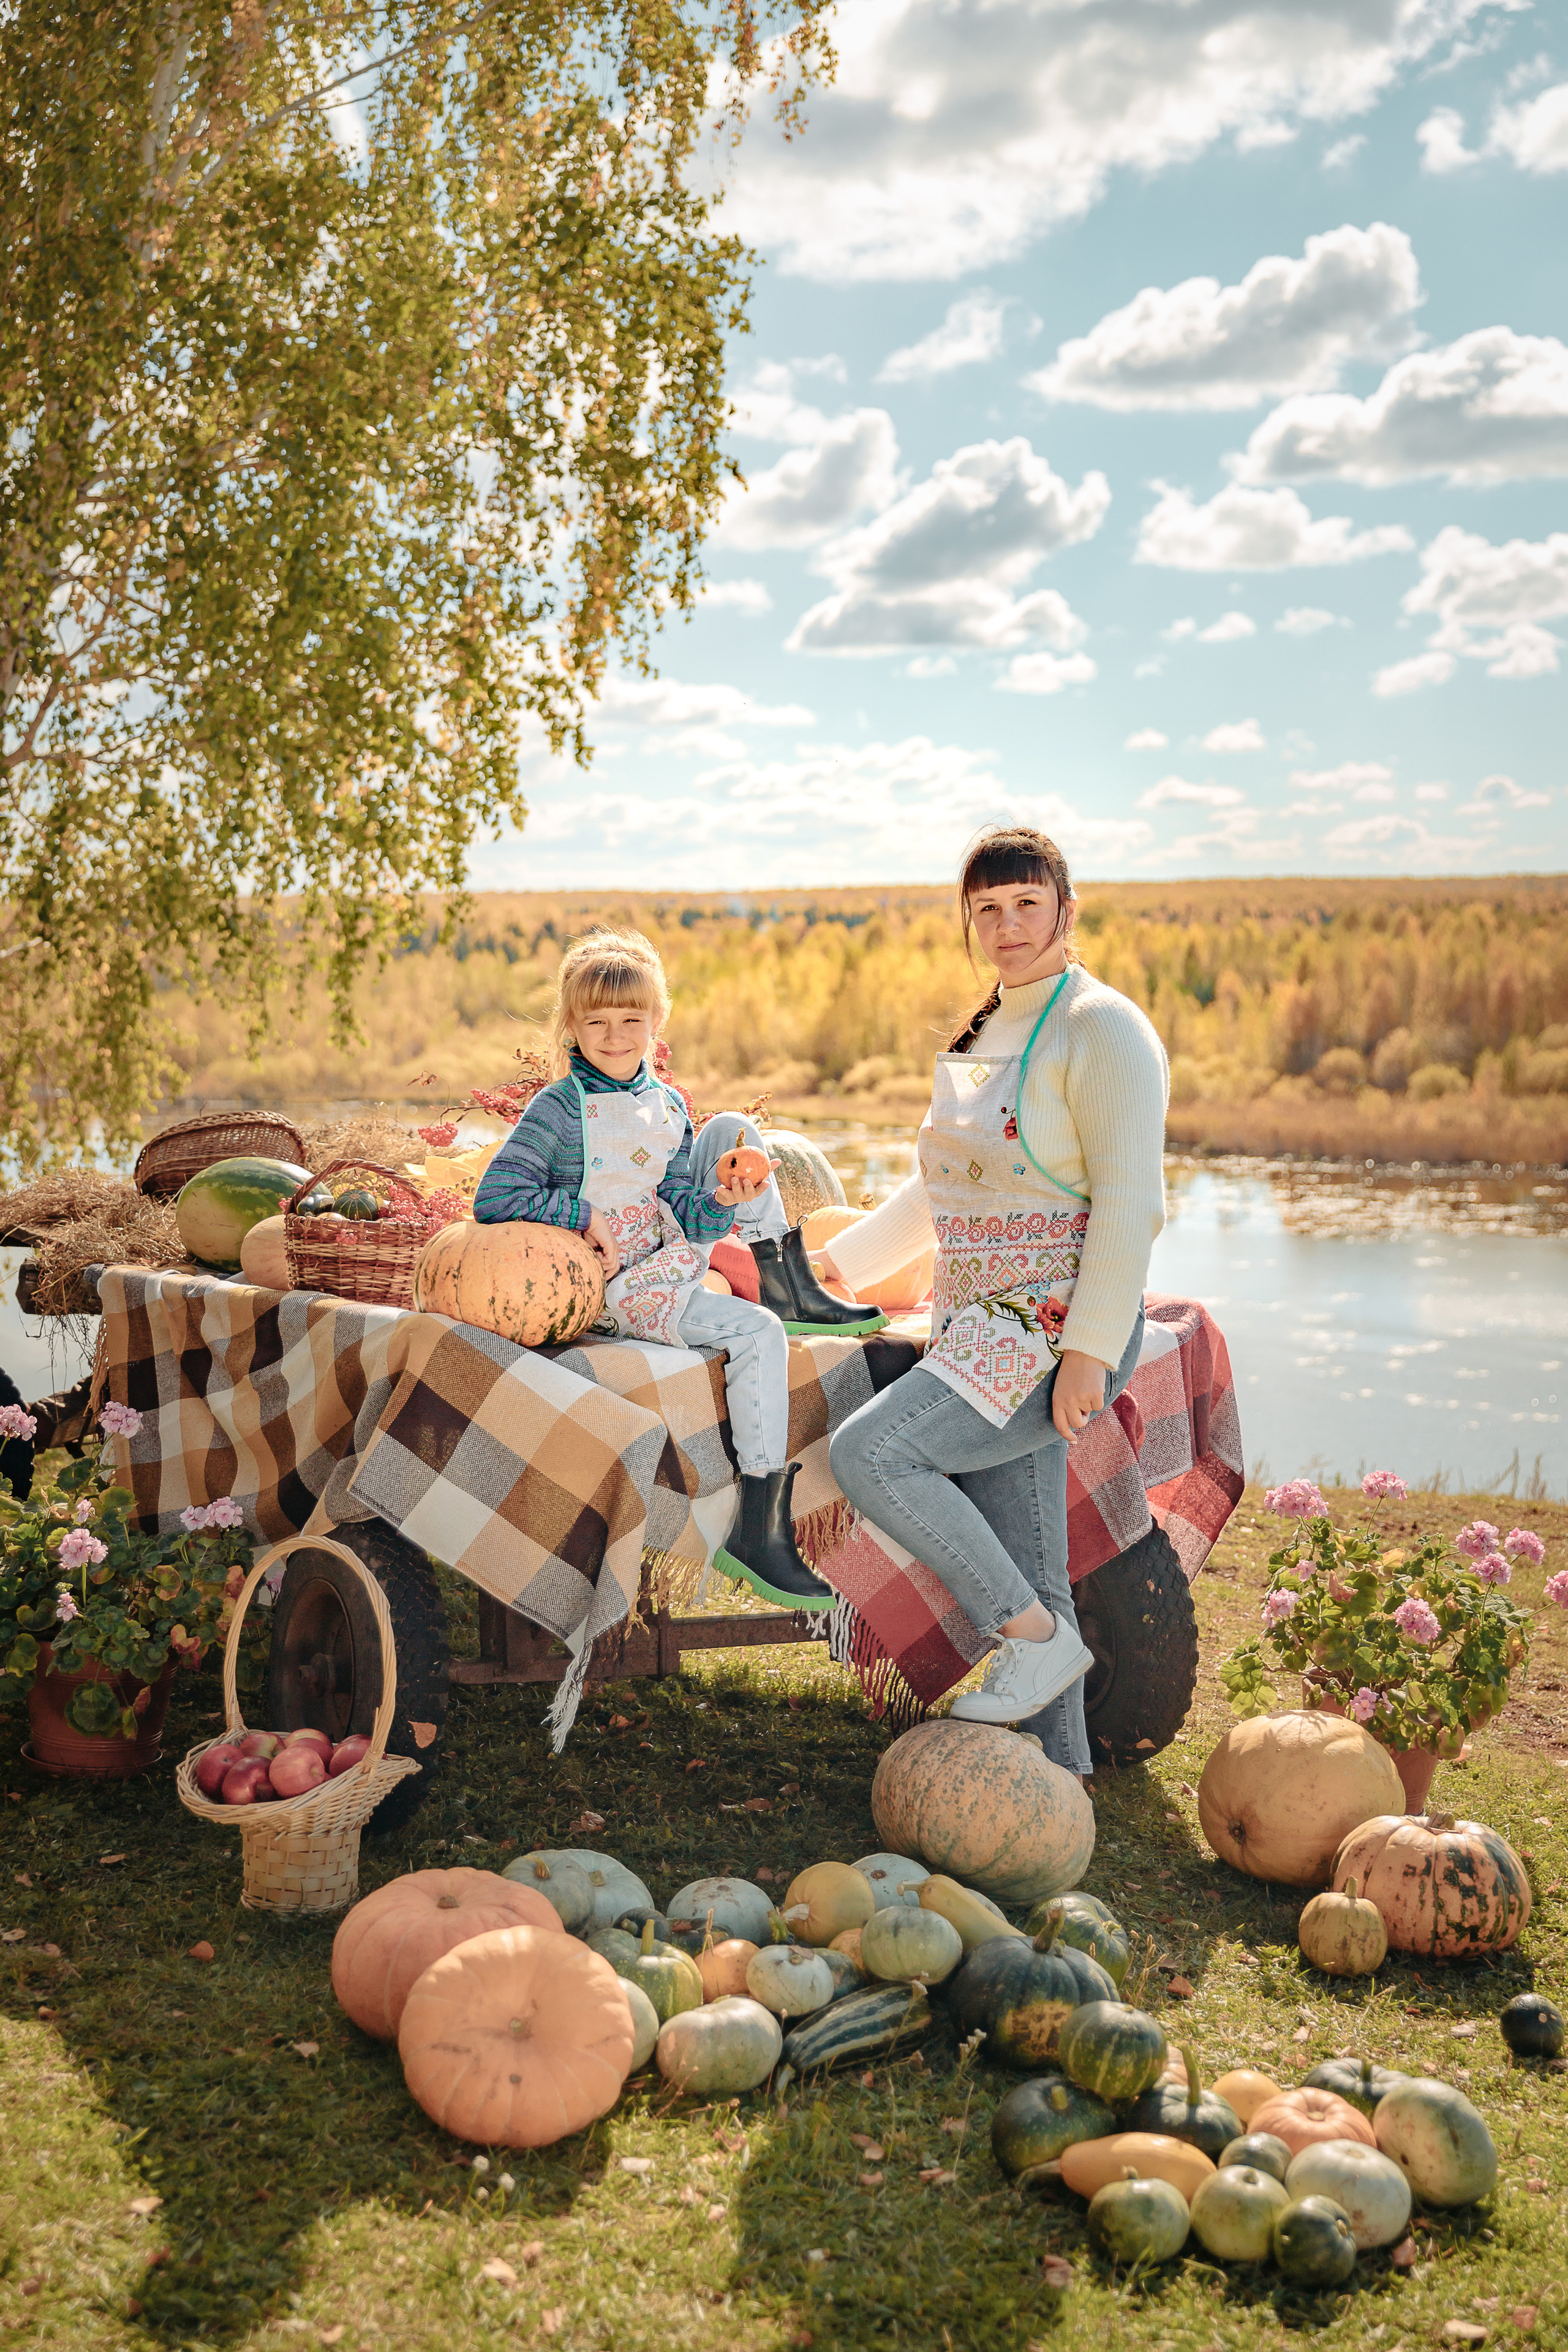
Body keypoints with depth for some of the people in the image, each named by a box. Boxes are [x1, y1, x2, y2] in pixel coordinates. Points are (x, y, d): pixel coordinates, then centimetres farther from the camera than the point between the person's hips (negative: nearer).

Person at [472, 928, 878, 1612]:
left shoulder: (667, 1106, 8)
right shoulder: (561, 1108, -12)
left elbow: (681, 1213, 5)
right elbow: (493, 1199, -16)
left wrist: (720, 1203, -16)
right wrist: (582, 1214, -19)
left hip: (668, 1263, 7)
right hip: (612, 1292, -7)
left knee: (731, 1129, 0)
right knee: (760, 1334, -23)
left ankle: (788, 1284, 2)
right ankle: (757, 1525, -21)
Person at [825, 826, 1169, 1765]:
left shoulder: (1102, 1029, -9)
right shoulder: (983, 1033, 18)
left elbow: (1131, 1204, -16)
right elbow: (939, 1192, 29)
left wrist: (1089, 1353, -21)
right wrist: (840, 1262, 29)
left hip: (1061, 1332, -8)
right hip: (983, 1332, 8)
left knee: (868, 1451, -20)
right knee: (1022, 1573, 7)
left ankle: (1041, 1637, -8)